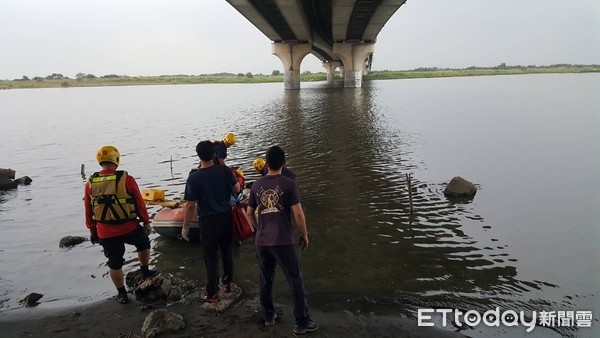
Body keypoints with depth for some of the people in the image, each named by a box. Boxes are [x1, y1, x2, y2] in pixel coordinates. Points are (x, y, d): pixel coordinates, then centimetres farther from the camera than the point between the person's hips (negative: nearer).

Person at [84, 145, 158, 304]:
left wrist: (92, 230, 19)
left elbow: (88, 210, 6)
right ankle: (145, 272, 41)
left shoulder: (91, 183, -3)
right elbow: (139, 203, -7)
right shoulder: (126, 179, -13)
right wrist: (146, 222, 6)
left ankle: (122, 294, 27)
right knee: (143, 243, 28)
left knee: (114, 263, 15)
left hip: (105, 232, 2)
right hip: (129, 228, -2)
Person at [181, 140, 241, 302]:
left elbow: (190, 205, -14)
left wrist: (185, 226, -3)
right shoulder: (224, 170, -10)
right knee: (227, 251, 22)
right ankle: (228, 280, 39)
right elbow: (237, 189, 2)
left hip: (208, 221, -3)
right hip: (226, 217, 3)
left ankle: (212, 292, 18)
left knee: (211, 257, 8)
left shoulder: (194, 178, -18)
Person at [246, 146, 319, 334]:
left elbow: (250, 213, 12)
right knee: (296, 282, 6)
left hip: (262, 242, 5)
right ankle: (302, 323, 12)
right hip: (283, 241, -5)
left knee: (266, 280, 19)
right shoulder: (289, 184, -9)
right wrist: (304, 235, 2)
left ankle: (268, 316, 31)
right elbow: (298, 214, -12)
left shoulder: (257, 185, 5)